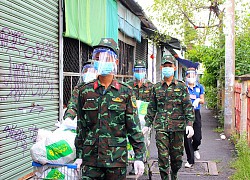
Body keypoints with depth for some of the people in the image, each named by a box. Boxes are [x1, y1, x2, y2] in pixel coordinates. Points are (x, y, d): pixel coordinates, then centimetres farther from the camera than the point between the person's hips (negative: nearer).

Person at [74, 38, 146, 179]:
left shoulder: (126, 92, -1)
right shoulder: (85, 91, 4)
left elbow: (134, 127, -1)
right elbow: (81, 127, 9)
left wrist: (139, 156, -4)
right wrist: (79, 155, 8)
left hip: (117, 157, -1)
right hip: (91, 157, 1)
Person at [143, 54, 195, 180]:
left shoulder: (181, 86, 4)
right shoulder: (156, 87, 9)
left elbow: (188, 106, 1)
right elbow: (152, 108, 14)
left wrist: (189, 123, -8)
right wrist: (147, 125, 9)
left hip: (177, 127, 0)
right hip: (161, 127, 0)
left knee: (177, 155, 9)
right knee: (163, 156, -4)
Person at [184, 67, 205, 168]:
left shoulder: (199, 87, 10)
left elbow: (202, 100, 8)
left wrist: (198, 100, -13)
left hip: (196, 113, 2)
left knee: (197, 138, -2)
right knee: (187, 138, -1)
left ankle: (195, 149, 34)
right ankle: (190, 160, 10)